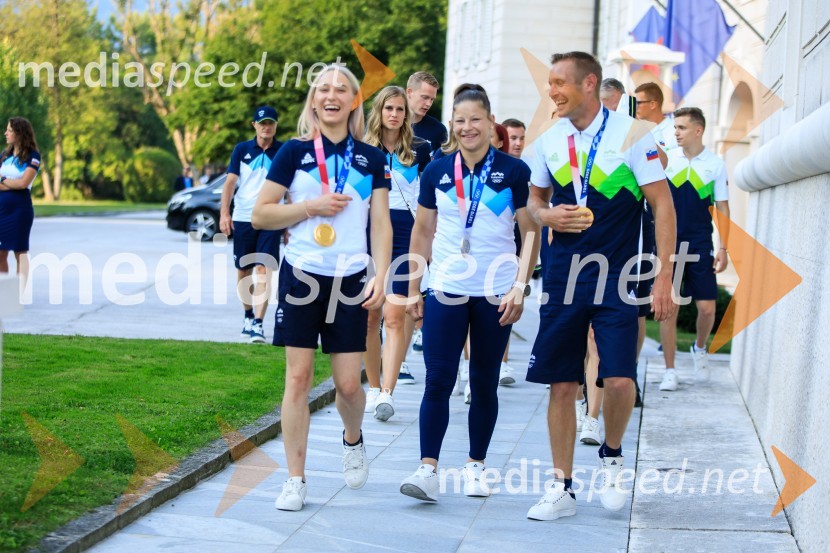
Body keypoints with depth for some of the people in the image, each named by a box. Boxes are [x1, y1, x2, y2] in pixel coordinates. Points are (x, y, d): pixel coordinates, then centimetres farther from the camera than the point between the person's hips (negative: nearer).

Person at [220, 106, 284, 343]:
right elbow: (230, 181, 2)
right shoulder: (242, 149, 5)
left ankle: (258, 323, -14)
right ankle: (248, 314, 28)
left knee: (263, 270, -11)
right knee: (243, 270, 10)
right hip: (243, 218, 2)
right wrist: (224, 212, -9)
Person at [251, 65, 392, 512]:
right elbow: (260, 214, 0)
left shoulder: (372, 159, 7)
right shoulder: (295, 152, 1)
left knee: (348, 383, 0)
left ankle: (353, 441, 34)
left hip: (350, 281, 1)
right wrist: (312, 206, -11)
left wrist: (381, 276, -7)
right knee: (298, 377, -2)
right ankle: (295, 479, 6)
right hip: (301, 274, -1)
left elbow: (381, 224, 5)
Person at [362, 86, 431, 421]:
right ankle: (373, 388, 19)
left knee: (395, 316, -13)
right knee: (369, 316, 5)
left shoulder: (419, 150, 6)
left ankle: (387, 394, -17)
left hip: (405, 235, -2)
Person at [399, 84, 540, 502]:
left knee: (484, 383, 8)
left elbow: (531, 233, 0)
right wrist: (413, 288, 9)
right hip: (446, 291, 1)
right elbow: (422, 232, 11)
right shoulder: (437, 172, 4)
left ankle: (476, 466, 20)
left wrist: (520, 287, -8)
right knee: (438, 380, -6)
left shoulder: (514, 171, -2)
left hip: (495, 294, -1)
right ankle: (428, 469, -6)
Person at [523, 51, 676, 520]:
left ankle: (612, 456, 18)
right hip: (562, 279, 4)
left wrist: (664, 276, -11)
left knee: (620, 381, -13)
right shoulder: (550, 141, 7)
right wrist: (546, 215, -3)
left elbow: (663, 205, -6)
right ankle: (562, 489, 16)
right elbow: (535, 200, 22)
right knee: (562, 385, 5)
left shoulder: (632, 134, -6)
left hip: (616, 278, -4)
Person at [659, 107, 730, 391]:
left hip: (700, 245, 0)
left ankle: (699, 348, 31)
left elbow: (722, 208, 5)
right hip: (668, 244, 0)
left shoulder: (716, 164, 1)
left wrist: (723, 247, -2)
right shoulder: (665, 159, 1)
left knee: (707, 307, -1)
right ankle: (669, 371, 8)